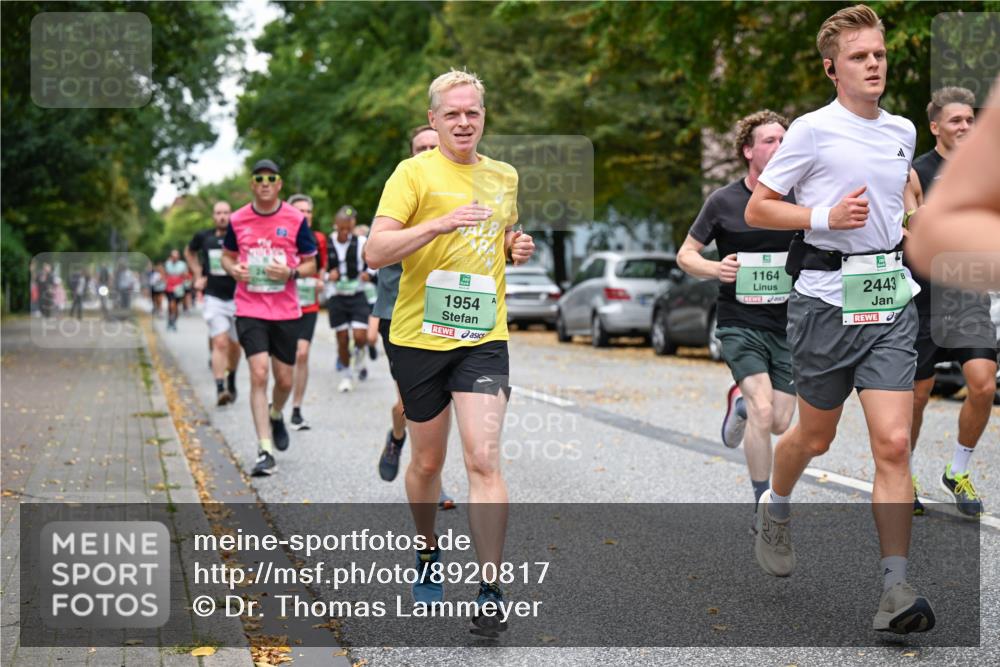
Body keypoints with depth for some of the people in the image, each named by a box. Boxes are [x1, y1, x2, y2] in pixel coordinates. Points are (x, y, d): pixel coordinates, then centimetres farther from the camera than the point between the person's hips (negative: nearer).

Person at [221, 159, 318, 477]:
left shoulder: (296, 219, -1)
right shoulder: (238, 220, 2)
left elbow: (311, 264, 5)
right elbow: (227, 255, 17)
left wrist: (291, 273, -16)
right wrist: (233, 269, -6)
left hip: (286, 311, 1)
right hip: (250, 310, -1)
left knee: (284, 379, 8)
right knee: (258, 374, -14)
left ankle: (276, 417, 44)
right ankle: (265, 453, -12)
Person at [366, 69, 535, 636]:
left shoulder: (505, 176, 11)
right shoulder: (415, 173, -5)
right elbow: (377, 252, -14)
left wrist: (518, 248, 5)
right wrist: (439, 224, -27)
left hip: (484, 338, 2)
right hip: (420, 336, -2)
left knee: (484, 459, -11)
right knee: (427, 462, 12)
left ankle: (492, 592, -8)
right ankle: (429, 555, 38)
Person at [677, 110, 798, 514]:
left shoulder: (798, 200, 2)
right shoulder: (723, 202, -4)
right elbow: (686, 254, 4)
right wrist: (715, 269, -16)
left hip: (786, 324, 3)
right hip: (739, 323, -3)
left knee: (780, 423, 3)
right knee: (763, 412, -19)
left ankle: (740, 402, 40)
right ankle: (763, 506, -3)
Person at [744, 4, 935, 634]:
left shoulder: (903, 131, 11)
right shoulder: (813, 130, -6)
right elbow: (757, 209, -4)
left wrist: (905, 233, 14)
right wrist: (827, 217, -16)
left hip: (891, 298, 4)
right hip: (827, 297, -3)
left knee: (894, 444, -8)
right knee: (816, 436, 12)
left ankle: (897, 589, -6)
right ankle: (775, 510, 44)